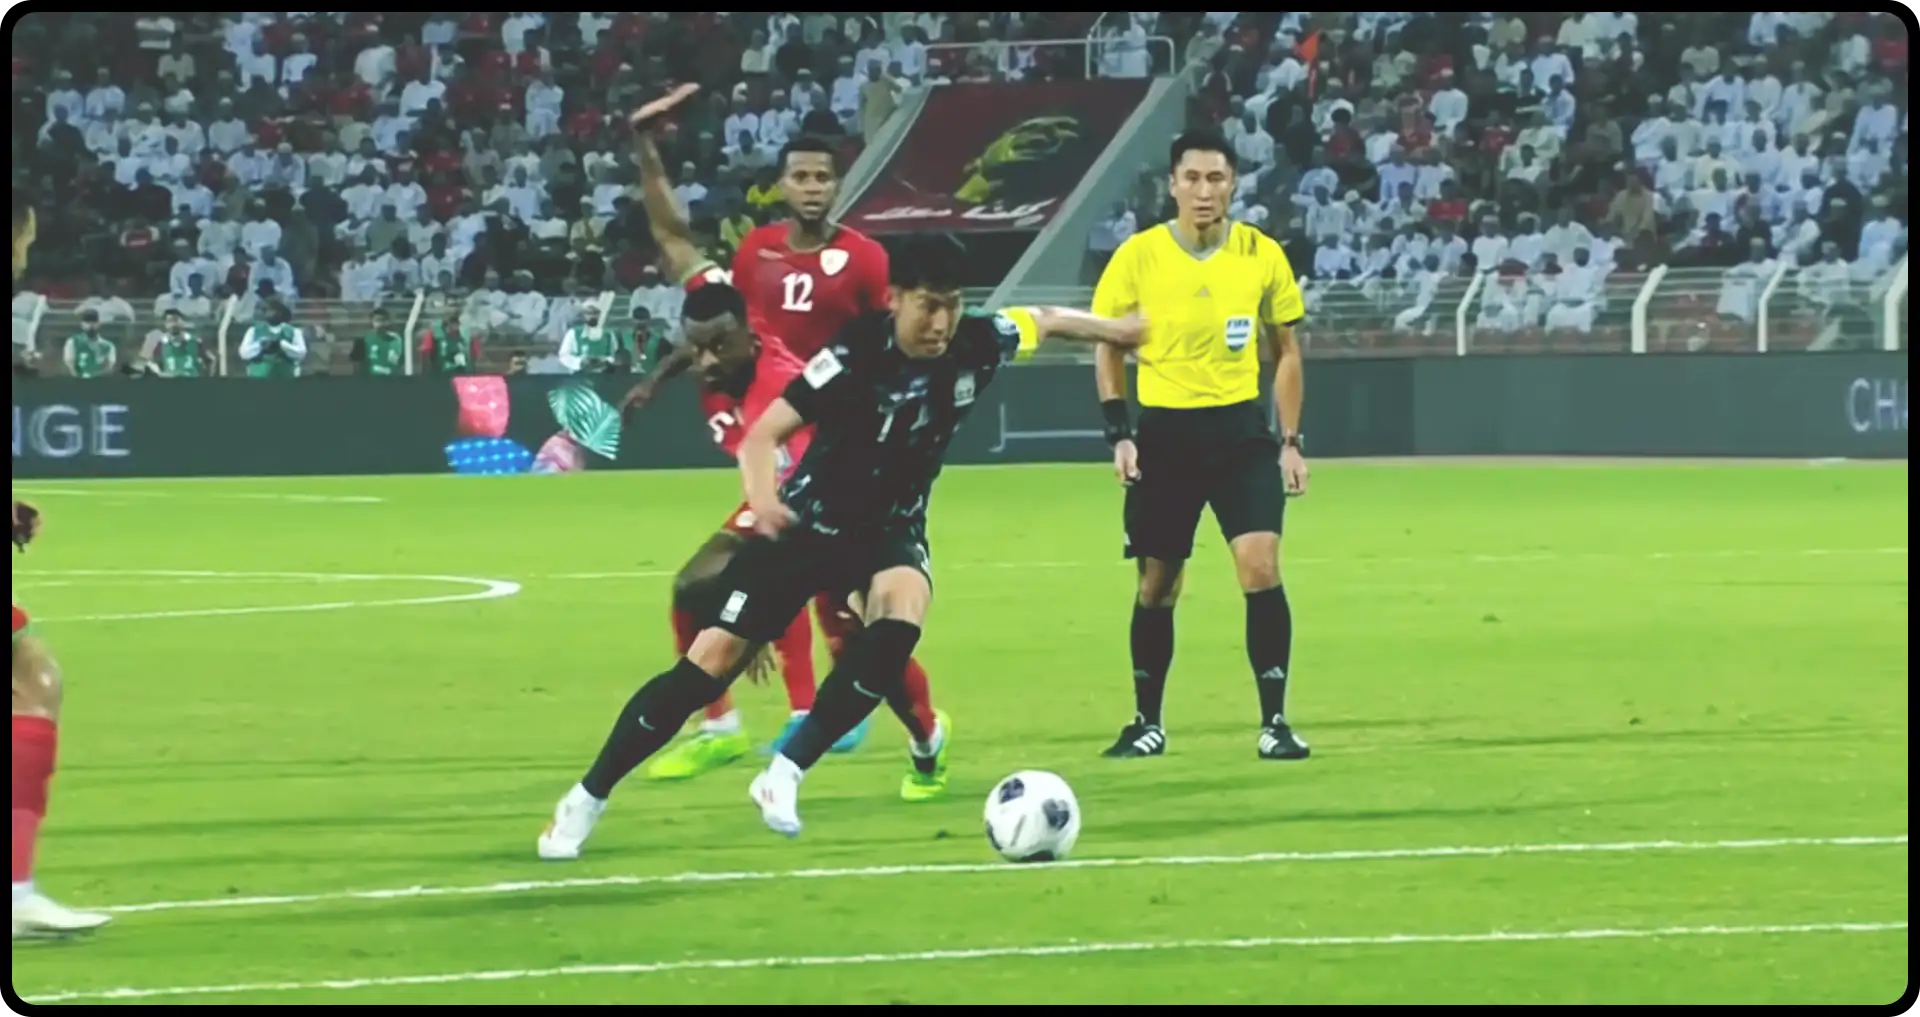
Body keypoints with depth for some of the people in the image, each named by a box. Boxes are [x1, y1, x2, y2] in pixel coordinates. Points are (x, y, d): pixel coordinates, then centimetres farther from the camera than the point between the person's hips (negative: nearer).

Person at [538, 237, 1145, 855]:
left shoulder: (976, 346, -12)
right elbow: (764, 433, -28)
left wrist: (1117, 331, 25)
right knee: (713, 659, -10)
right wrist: (762, 498, -48)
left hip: (890, 528, 3)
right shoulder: (857, 355, -25)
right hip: (808, 522, -3)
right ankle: (588, 798, 4)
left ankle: (785, 774, -20)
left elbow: (1044, 320, 10)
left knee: (897, 624, -31)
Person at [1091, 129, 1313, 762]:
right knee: (1156, 585, 7)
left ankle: (1274, 721, -7)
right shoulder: (1138, 256, -4)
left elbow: (1286, 349, 8)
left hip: (1241, 430, 0)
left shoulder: (1262, 255, -1)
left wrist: (1291, 441, 4)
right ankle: (1147, 722, 23)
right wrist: (1118, 434, -4)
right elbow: (1108, 347, 5)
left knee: (1260, 567, -15)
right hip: (1165, 432, 0)